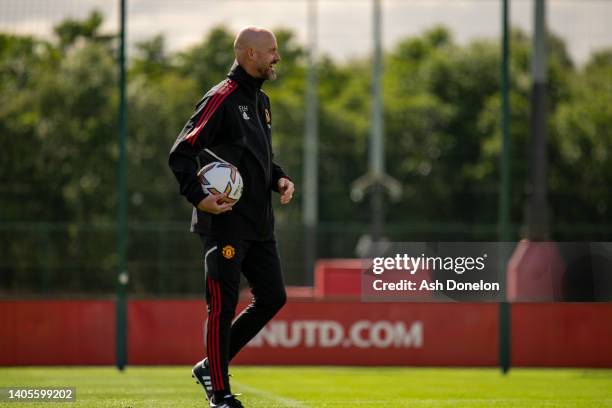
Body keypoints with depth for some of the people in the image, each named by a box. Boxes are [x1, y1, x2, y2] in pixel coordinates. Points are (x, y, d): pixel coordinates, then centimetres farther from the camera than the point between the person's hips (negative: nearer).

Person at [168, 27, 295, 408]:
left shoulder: (261, 102, 17)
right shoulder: (222, 99, -11)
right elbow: (181, 153, -15)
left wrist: (280, 178, 10)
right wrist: (198, 197, -24)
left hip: (259, 223, 9)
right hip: (225, 221, -9)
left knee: (273, 297, 8)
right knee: (223, 305, -5)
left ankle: (211, 366, 19)